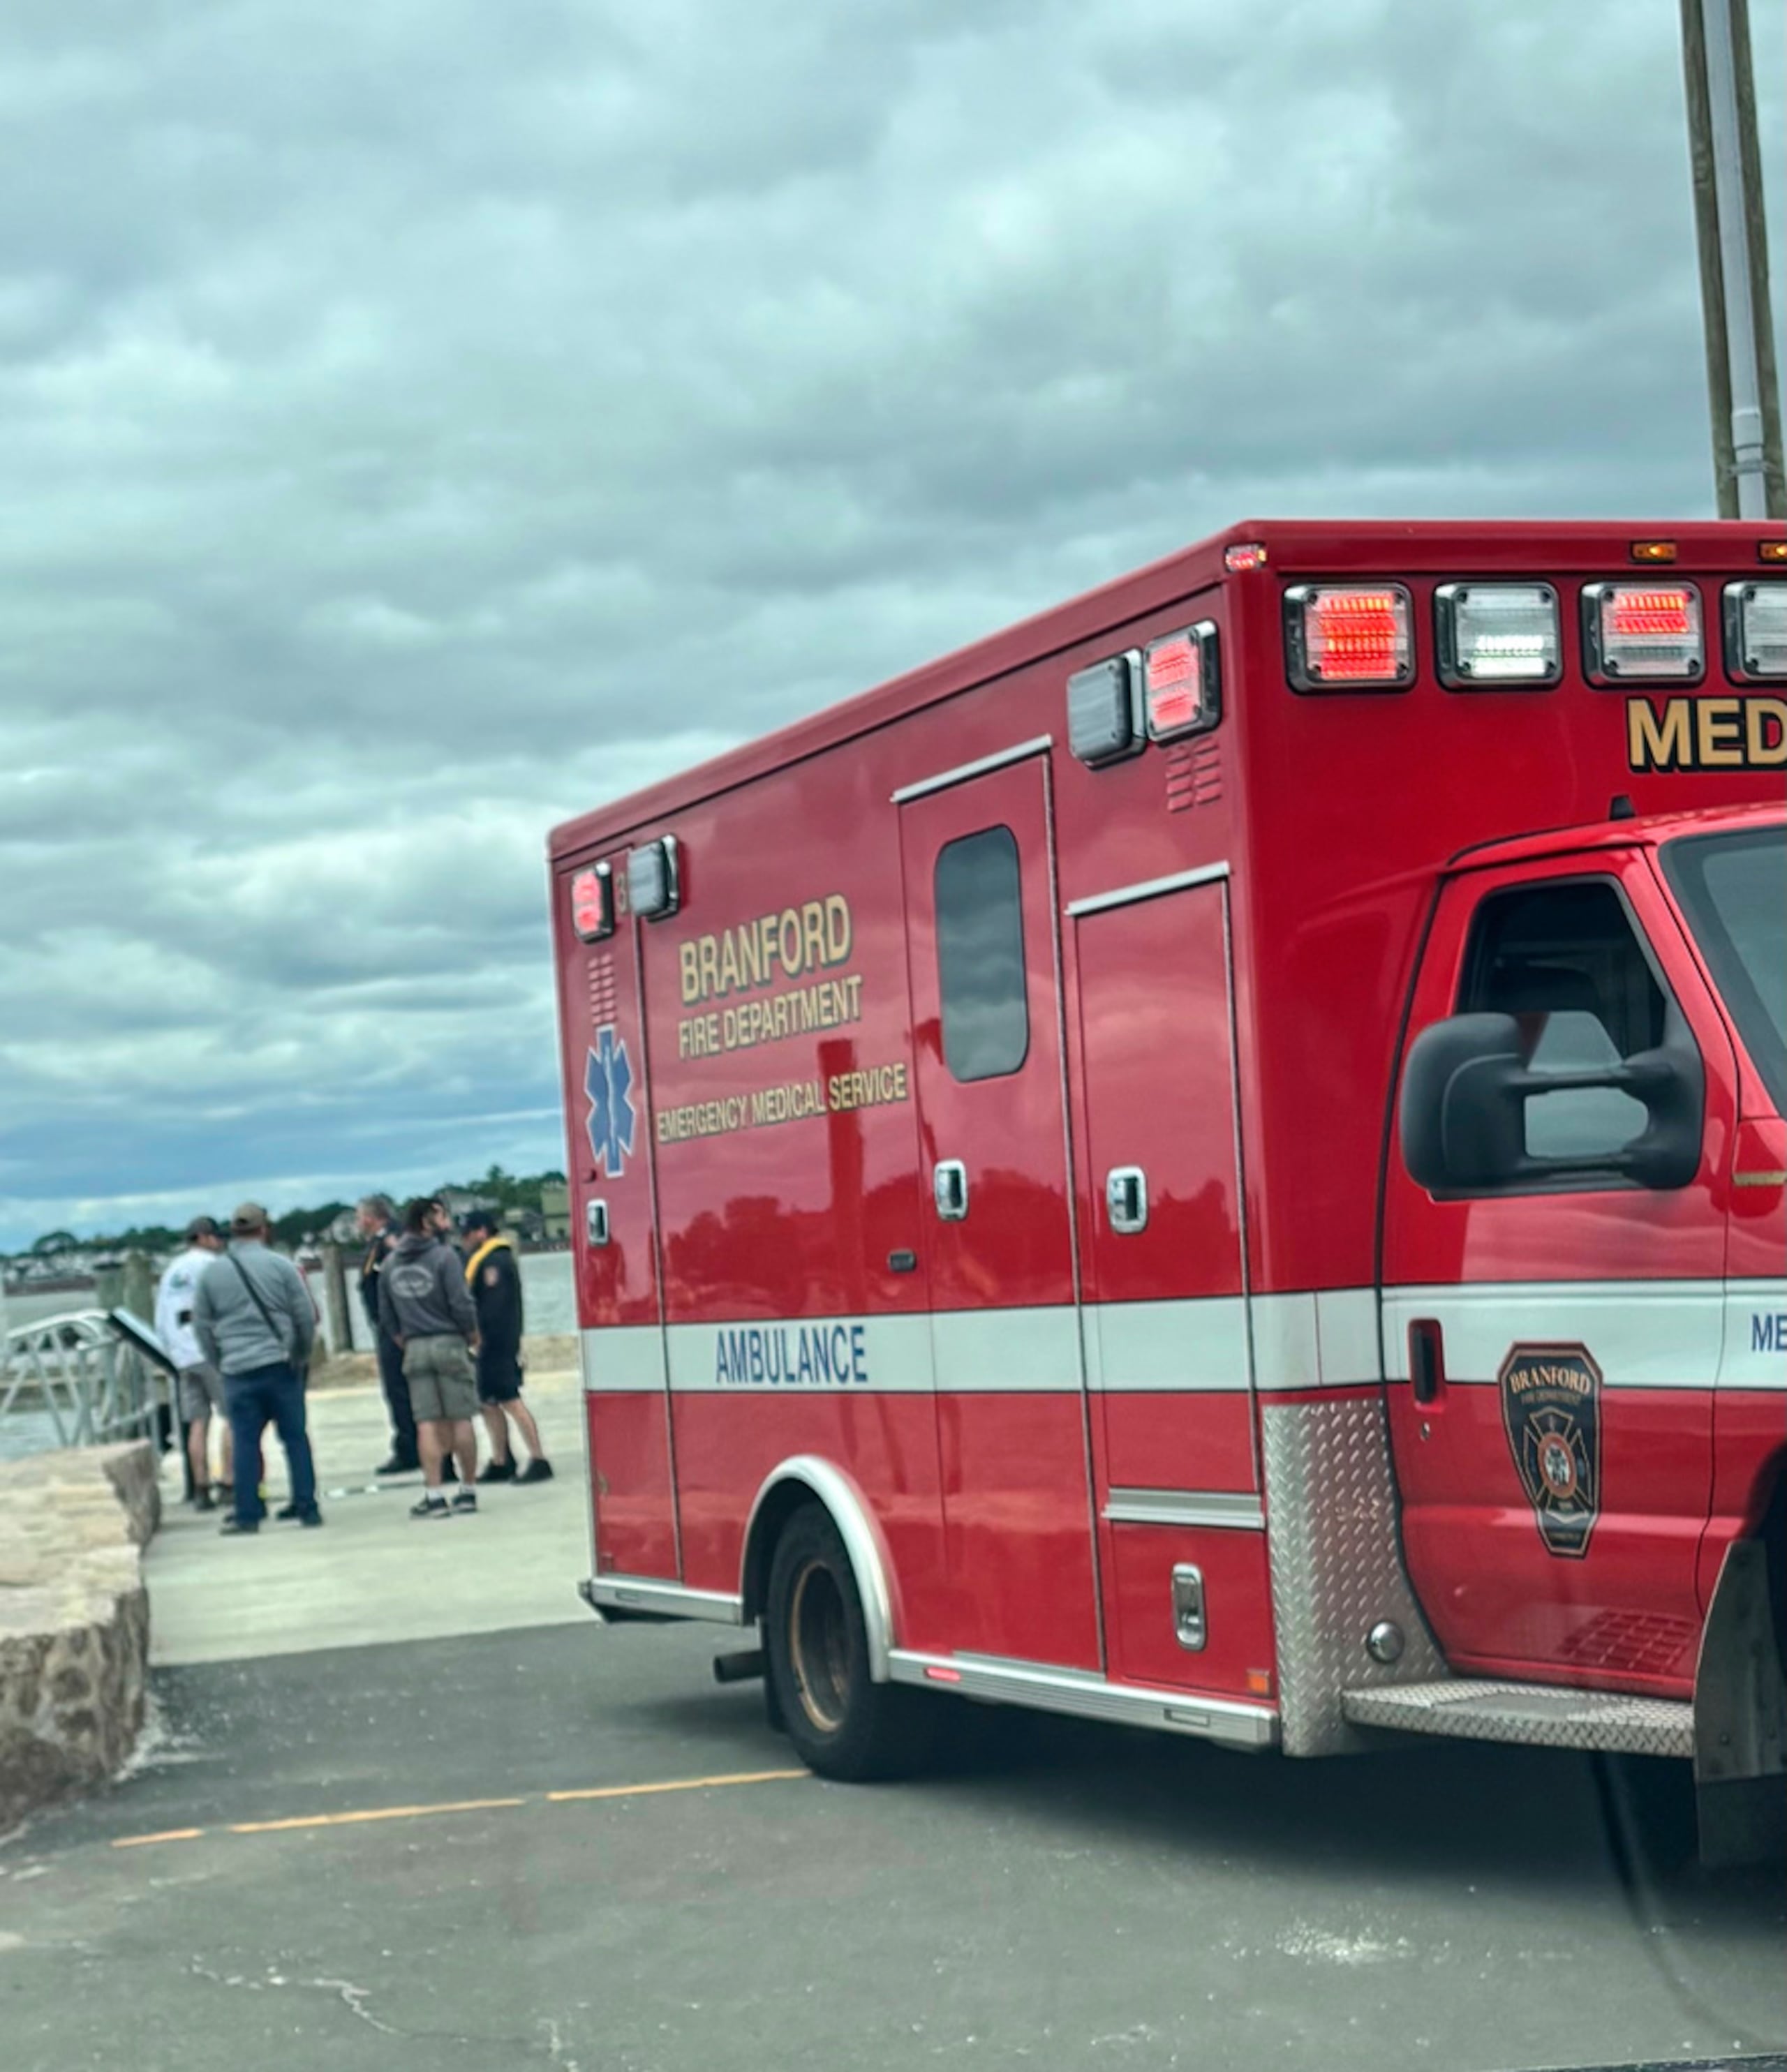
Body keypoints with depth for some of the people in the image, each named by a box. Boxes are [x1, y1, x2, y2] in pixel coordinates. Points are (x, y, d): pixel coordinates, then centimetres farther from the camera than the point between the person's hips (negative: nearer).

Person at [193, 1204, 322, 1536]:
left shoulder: (212, 1272, 4)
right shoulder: (281, 1266, -2)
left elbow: (202, 1325, 9)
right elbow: (306, 1318, 0)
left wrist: (219, 1362, 18)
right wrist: (301, 1356, 14)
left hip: (237, 1370, 1)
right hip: (281, 1364, -1)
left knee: (245, 1443, 3)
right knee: (295, 1437, 5)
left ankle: (247, 1514, 4)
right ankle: (307, 1507, 6)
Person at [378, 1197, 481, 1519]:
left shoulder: (390, 1264, 8)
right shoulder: (444, 1256, -9)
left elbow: (386, 1315, 12)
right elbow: (461, 1303, -13)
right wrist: (472, 1336, 2)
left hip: (415, 1349, 4)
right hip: (449, 1344, -4)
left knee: (427, 1424, 3)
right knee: (461, 1419, 4)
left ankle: (433, 1495, -1)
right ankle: (467, 1491, 8)